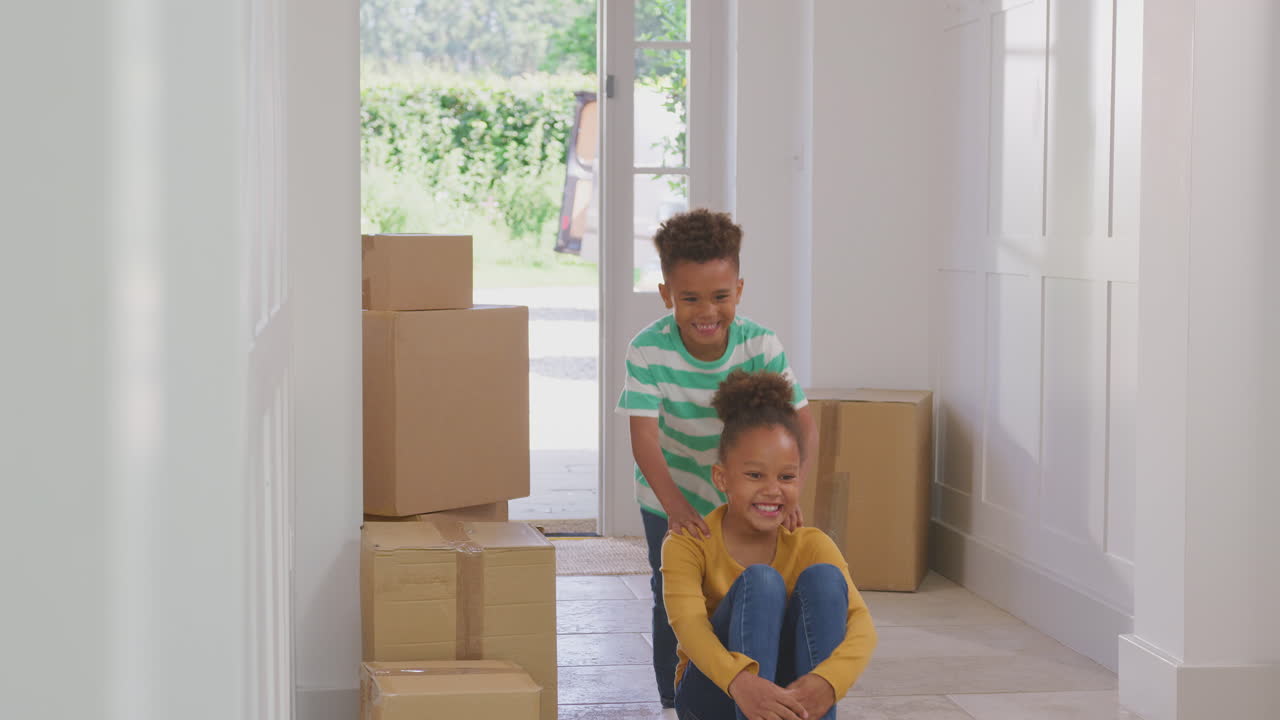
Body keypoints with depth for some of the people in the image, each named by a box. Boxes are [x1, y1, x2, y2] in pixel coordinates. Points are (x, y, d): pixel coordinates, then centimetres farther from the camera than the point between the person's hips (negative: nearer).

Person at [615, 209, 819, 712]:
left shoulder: (762, 346, -21)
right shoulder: (648, 352, -25)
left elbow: (803, 425, -24)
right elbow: (644, 435, -32)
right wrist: (676, 507, -46)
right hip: (671, 502, -1)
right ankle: (677, 704, 19)